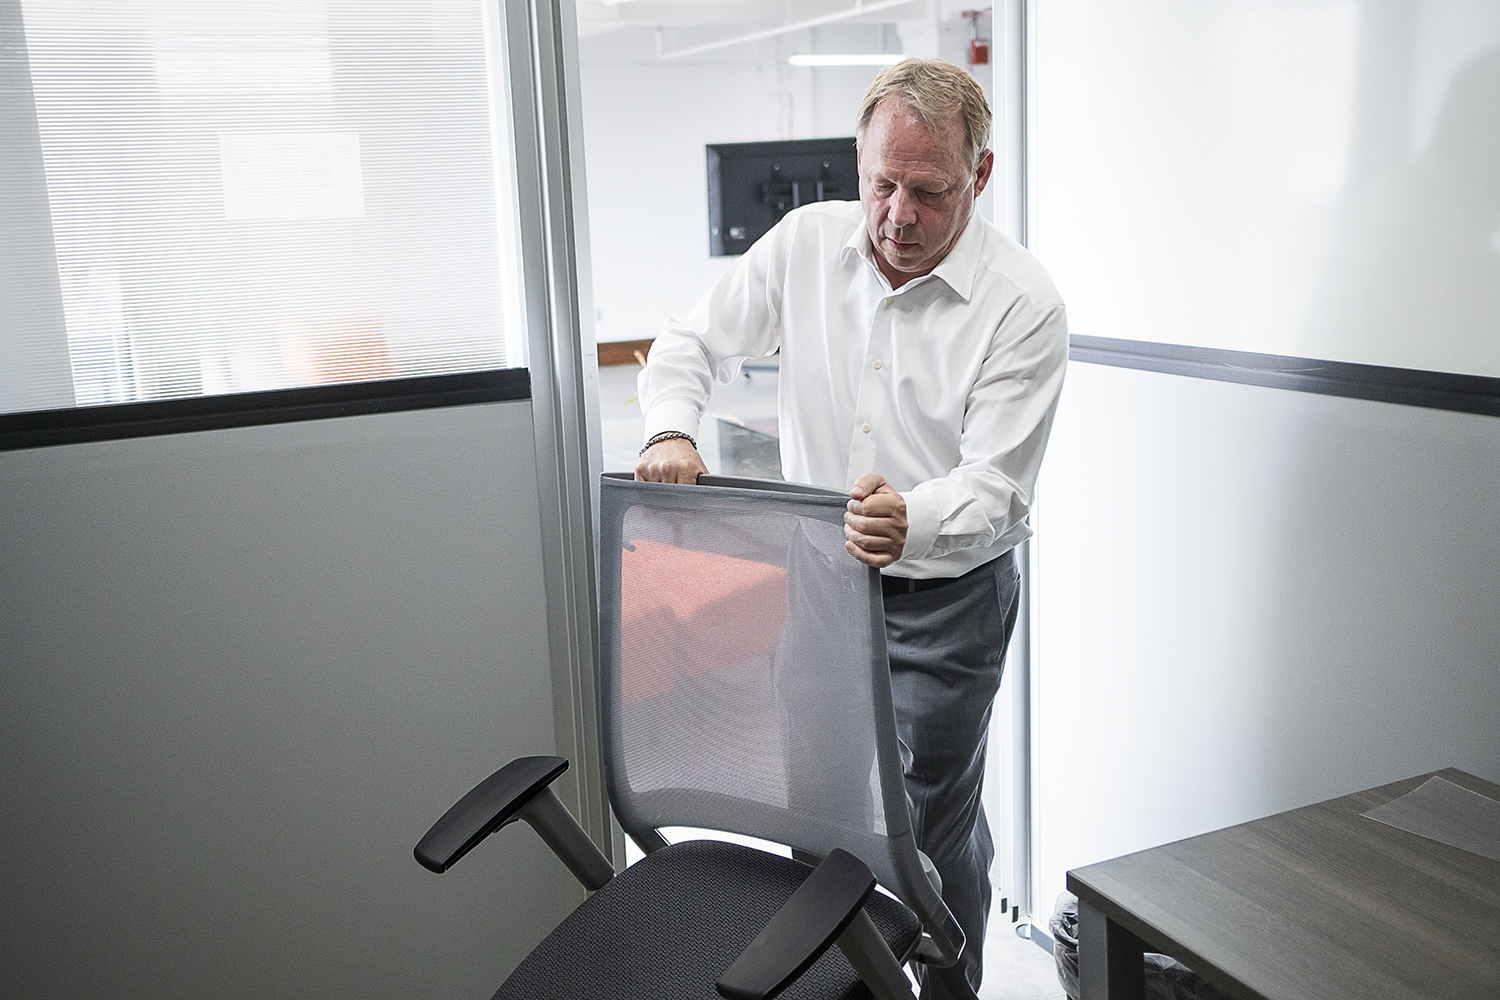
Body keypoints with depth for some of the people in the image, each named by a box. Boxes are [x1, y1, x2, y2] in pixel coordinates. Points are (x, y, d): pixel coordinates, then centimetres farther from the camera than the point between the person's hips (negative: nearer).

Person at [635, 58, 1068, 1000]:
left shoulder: (1024, 304, -16)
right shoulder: (805, 242, -4)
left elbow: (995, 489, -20)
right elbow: (690, 345, 5)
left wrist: (910, 523, -42)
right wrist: (672, 429, -17)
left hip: (945, 601, -3)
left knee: (932, 825, 4)